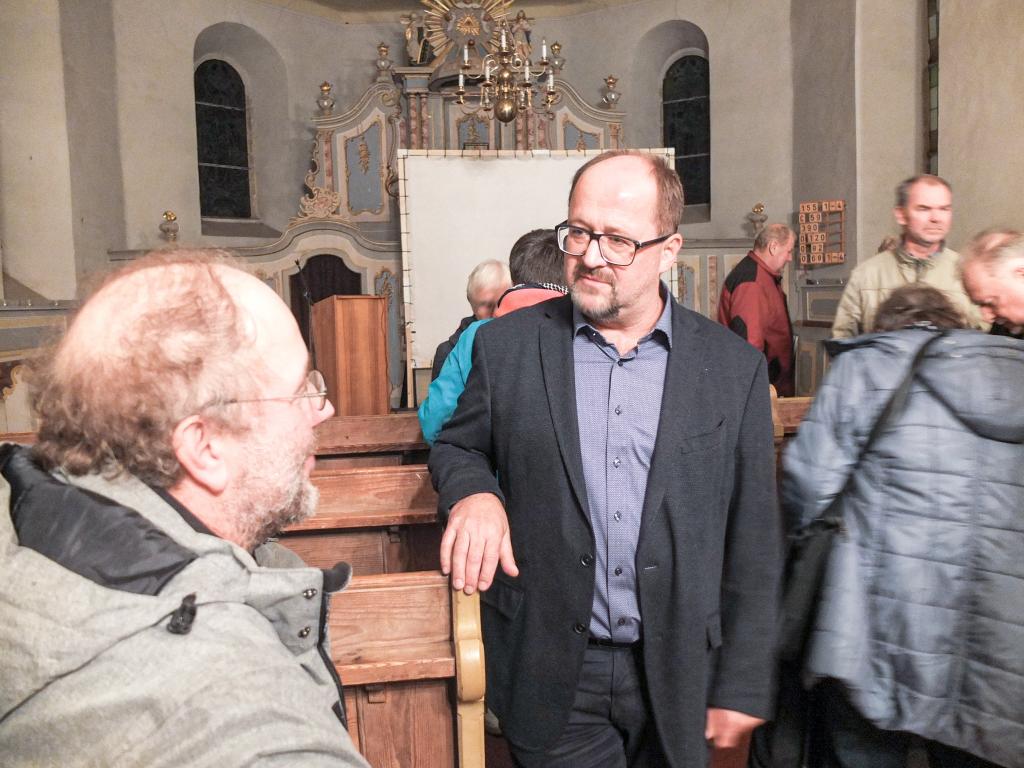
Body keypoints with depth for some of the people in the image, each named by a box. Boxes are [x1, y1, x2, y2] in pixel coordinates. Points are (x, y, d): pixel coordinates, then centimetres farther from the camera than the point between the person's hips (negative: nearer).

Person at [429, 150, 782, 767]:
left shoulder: (735, 367, -4)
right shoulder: (508, 346, -4)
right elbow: (458, 447, 10)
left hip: (678, 678, 1)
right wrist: (473, 492, -13)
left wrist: (741, 688, 0)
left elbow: (753, 546, -1)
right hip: (552, 675, 0)